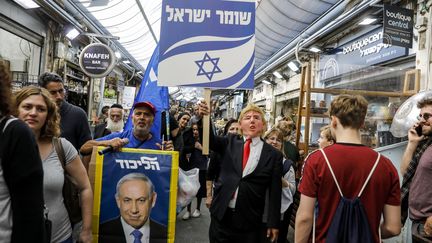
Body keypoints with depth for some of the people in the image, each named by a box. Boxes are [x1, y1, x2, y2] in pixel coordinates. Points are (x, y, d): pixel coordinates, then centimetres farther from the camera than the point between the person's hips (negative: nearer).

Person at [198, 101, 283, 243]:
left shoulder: (273, 155, -2)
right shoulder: (231, 142, 5)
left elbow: (275, 192, -1)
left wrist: (273, 223, -2)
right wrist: (204, 117, -26)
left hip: (249, 220, -1)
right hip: (221, 214, 2)